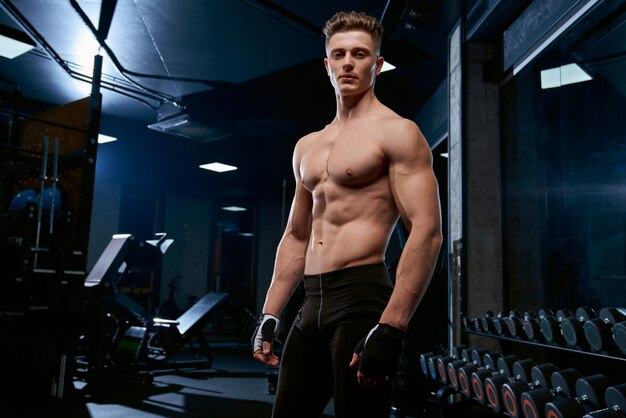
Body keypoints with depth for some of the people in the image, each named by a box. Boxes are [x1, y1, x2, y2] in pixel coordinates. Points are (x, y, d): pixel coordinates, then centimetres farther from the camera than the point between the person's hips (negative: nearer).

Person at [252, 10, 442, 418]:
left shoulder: (396, 132, -5)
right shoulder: (307, 146, 17)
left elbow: (426, 232, -15)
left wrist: (391, 328, -23)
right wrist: (270, 315, 14)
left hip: (363, 297, -7)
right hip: (312, 304, 7)